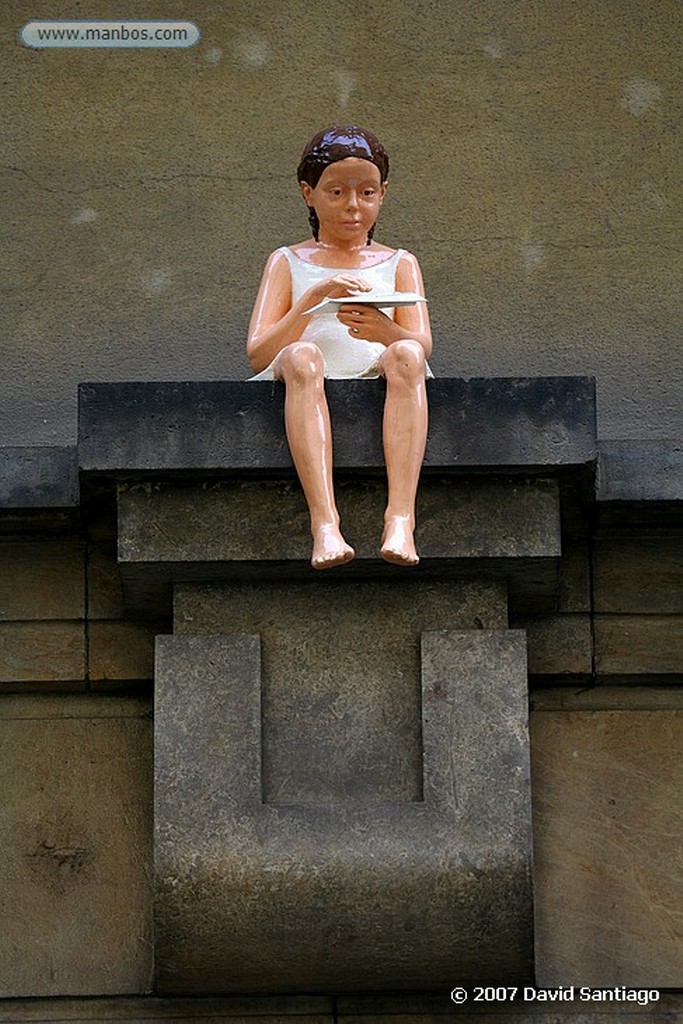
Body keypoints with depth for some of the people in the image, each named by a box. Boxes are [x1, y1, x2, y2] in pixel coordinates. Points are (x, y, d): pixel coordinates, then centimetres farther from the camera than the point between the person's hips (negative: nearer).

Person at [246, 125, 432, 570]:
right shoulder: (288, 263, 22)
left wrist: (384, 332, -20)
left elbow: (422, 345, 4)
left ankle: (400, 519, -48)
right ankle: (325, 524, -52)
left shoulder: (400, 264, 24)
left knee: (406, 355, -33)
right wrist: (314, 298, -8)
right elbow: (257, 355, 6)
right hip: (307, 391, -1)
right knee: (302, 356, -35)